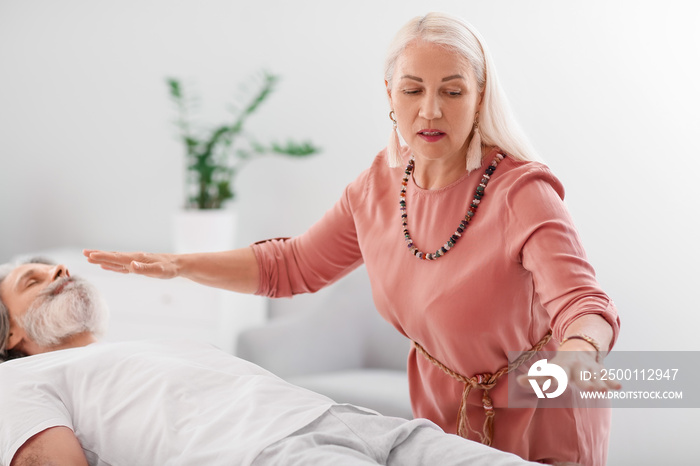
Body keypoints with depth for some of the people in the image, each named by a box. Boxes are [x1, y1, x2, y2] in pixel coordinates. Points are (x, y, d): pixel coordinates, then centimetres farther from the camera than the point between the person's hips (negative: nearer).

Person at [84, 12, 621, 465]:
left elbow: (583, 305, -38)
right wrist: (179, 265, -4)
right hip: (444, 414, 5)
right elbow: (296, 265, 5)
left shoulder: (520, 193, -26)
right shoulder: (380, 185, -8)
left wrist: (576, 357, -63)